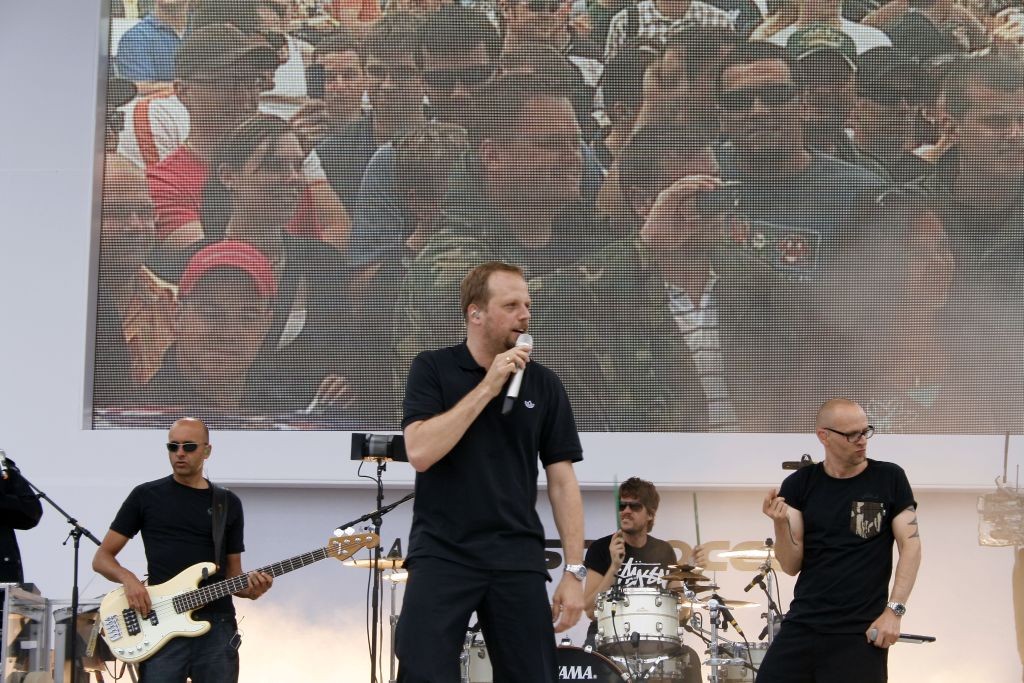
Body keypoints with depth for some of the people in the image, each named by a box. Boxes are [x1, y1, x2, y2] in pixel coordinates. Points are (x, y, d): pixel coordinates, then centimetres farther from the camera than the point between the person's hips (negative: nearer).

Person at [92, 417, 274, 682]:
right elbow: (101, 558, 10)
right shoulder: (146, 496, 8)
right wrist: (128, 578, -11)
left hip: (217, 624, 2)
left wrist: (250, 588, -5)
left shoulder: (228, 504, 15)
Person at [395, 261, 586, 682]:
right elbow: (420, 452, -14)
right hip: (442, 554, -3)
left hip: (518, 560, 3)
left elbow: (562, 481, 8)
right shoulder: (433, 370, 1)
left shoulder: (544, 385, 8)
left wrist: (575, 570, 0)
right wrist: (487, 387, -13)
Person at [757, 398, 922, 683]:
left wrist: (894, 609, -11)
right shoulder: (799, 485, 4)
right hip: (801, 626, 2)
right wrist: (780, 523, -16)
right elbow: (792, 566, 2)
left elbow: (911, 546, 0)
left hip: (860, 633, -2)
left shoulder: (889, 479, 0)